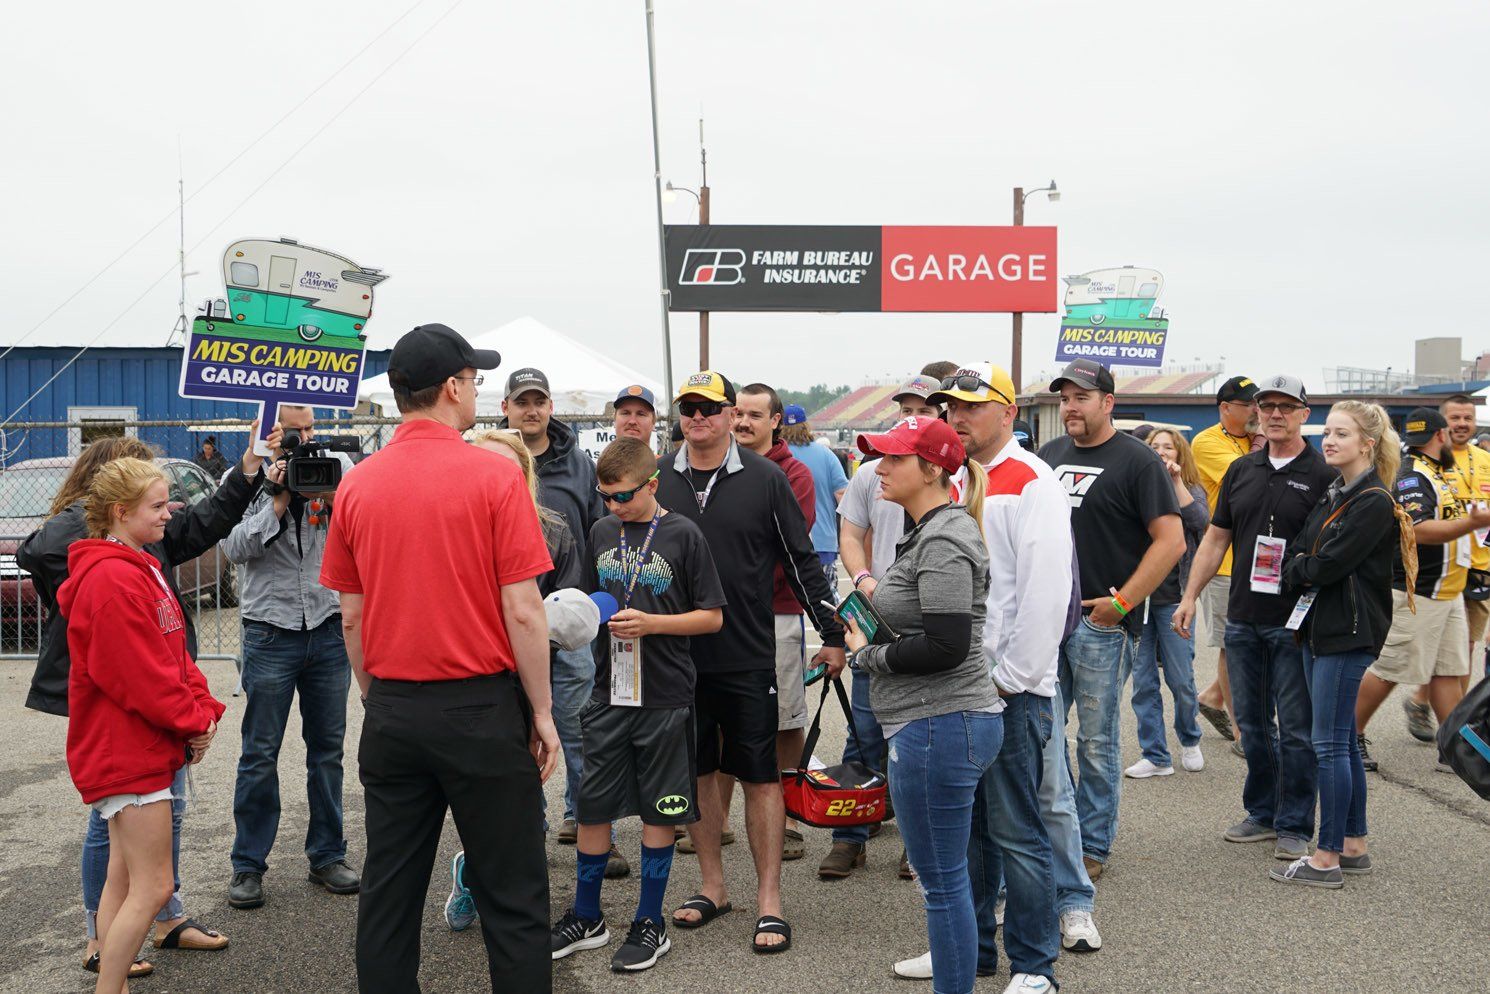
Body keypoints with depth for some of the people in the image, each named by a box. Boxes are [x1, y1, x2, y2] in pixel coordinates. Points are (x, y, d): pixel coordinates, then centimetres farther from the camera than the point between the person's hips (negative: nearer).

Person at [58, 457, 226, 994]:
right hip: (128, 751, -11)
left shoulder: (139, 570, 15)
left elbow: (174, 652, 15)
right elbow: (138, 675, -22)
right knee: (152, 887, -6)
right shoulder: (114, 579, -19)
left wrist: (203, 708, 1)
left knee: (125, 877, 16)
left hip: (144, 746, 11)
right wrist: (193, 722, -12)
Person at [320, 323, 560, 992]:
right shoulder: (493, 476, -11)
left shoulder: (356, 485, 2)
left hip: (392, 712, 5)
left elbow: (351, 617, 6)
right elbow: (523, 611, -12)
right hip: (482, 708, -4)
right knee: (511, 897, 5)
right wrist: (542, 713, -3)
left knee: (388, 890, 14)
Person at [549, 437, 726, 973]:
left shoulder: (683, 535, -6)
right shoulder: (601, 532, 7)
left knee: (658, 811, 6)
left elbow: (712, 616, -5)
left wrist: (650, 623, -16)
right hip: (609, 692, 4)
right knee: (593, 806, 10)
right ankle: (586, 918, 26)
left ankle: (650, 924, 20)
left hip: (664, 696, -4)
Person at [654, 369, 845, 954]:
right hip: (678, 656, 3)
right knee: (697, 771, 13)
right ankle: (712, 886, 28)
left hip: (747, 658, -3)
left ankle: (770, 899, 13)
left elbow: (801, 560, 1)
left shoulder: (764, 478, -4)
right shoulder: (658, 478, 4)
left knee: (760, 776, 3)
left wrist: (831, 633, 1)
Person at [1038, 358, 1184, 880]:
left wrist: (1121, 602, -14)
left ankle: (1093, 846, 17)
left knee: (1096, 741, 4)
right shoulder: (1049, 454, 13)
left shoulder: (1137, 461, -6)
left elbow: (1171, 540, -11)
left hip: (1101, 624, -6)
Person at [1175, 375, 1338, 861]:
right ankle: (1262, 813, 26)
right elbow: (1216, 537, 13)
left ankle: (1294, 826, 13)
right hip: (1243, 619, 5)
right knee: (1252, 723, 13)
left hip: (1295, 623, -5)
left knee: (1296, 729, 2)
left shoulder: (1323, 475, -4)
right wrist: (1191, 595, 6)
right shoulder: (1242, 470, 11)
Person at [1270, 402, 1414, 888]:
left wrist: (1298, 569, -1)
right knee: (1342, 741, 13)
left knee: (1330, 743, -6)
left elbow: (1328, 564, -18)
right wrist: (1303, 569, -9)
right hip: (1319, 627, 9)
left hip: (1349, 632, -9)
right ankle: (1354, 847, 23)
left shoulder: (1375, 502, -13)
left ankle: (1327, 858, 1)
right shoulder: (1331, 496, 14)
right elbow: (1296, 551, 11)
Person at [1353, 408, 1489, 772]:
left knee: (1448, 671, 9)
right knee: (1389, 669, -4)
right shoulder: (1412, 477, -16)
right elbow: (1420, 531, -29)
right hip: (1416, 594, -10)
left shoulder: (1437, 474, 16)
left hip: (1448, 591, 10)